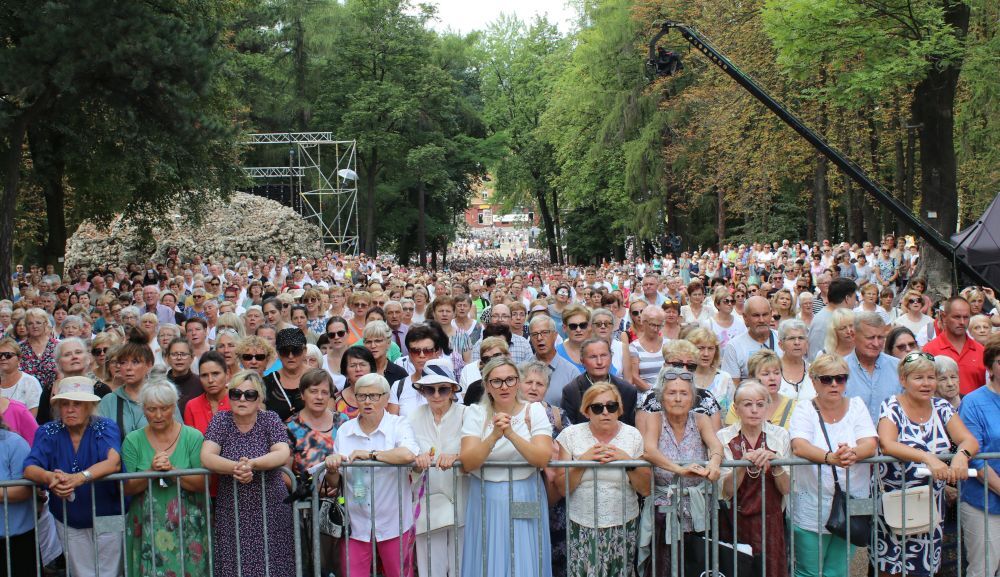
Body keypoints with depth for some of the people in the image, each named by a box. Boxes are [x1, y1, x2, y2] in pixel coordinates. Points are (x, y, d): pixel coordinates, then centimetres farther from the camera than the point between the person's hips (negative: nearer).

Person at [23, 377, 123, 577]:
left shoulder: (105, 427, -11)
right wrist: (50, 477, -42)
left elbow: (113, 462, -28)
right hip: (69, 522, 2)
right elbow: (29, 468, -18)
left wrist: (79, 478, -46)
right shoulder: (48, 432, -4)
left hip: (108, 517, -2)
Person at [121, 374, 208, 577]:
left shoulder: (192, 437, 0)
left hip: (187, 527, -1)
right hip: (147, 527, 1)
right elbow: (127, 489, -1)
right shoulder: (133, 441, 5)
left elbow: (202, 484, -7)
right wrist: (151, 471, -16)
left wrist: (172, 470, -20)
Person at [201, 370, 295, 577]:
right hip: (231, 517, 1)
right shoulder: (221, 420, 4)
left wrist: (251, 464, -30)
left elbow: (283, 454, -13)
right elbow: (206, 458, -10)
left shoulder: (270, 419, 3)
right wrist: (235, 467, -27)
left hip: (271, 515, 0)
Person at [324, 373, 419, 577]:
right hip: (356, 524, 2)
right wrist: (332, 469, -12)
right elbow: (333, 483, 10)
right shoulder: (345, 430, 7)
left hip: (393, 523, -2)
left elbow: (408, 455, -26)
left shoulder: (398, 425, -3)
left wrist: (370, 454, -17)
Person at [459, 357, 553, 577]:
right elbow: (467, 463, -12)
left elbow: (542, 459, -14)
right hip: (486, 501, 0)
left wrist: (512, 434, -26)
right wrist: (494, 436, -27)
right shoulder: (475, 413, -1)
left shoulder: (534, 410, -1)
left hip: (525, 499, 0)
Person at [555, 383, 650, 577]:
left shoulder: (633, 435, 2)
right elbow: (563, 489, -3)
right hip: (581, 526, 0)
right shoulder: (571, 435, 0)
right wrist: (583, 461, -16)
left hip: (623, 525, 1)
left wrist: (628, 461, -14)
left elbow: (645, 489, 1)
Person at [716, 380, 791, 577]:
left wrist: (775, 462, -19)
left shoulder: (779, 435, 1)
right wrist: (743, 464, -24)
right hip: (735, 524, -1)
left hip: (770, 524, 1)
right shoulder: (724, 437, -3)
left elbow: (786, 489, -3)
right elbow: (726, 492, -10)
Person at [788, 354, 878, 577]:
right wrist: (831, 457, -36)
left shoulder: (856, 406, 7)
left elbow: (871, 445, -7)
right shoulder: (804, 410, 0)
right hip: (810, 512, -2)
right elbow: (799, 446, -18)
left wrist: (852, 454, -30)